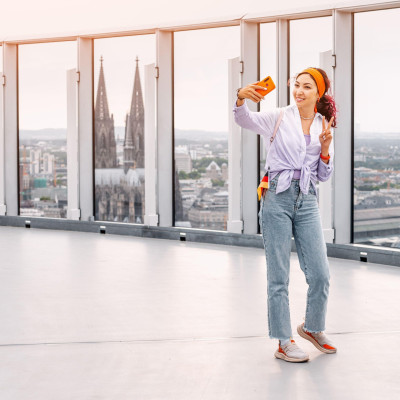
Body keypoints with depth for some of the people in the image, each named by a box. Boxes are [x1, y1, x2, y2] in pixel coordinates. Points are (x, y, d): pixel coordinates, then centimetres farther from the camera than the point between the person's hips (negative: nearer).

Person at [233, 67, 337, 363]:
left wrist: (325, 148, -4)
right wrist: (241, 98, -33)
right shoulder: (279, 118, 3)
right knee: (279, 275, 0)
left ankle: (312, 327, 27)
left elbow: (324, 175, 14)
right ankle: (284, 342, 9)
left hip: (307, 200, 3)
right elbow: (246, 120, -13)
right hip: (277, 197, -3)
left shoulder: (324, 127, 12)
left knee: (321, 274, 2)